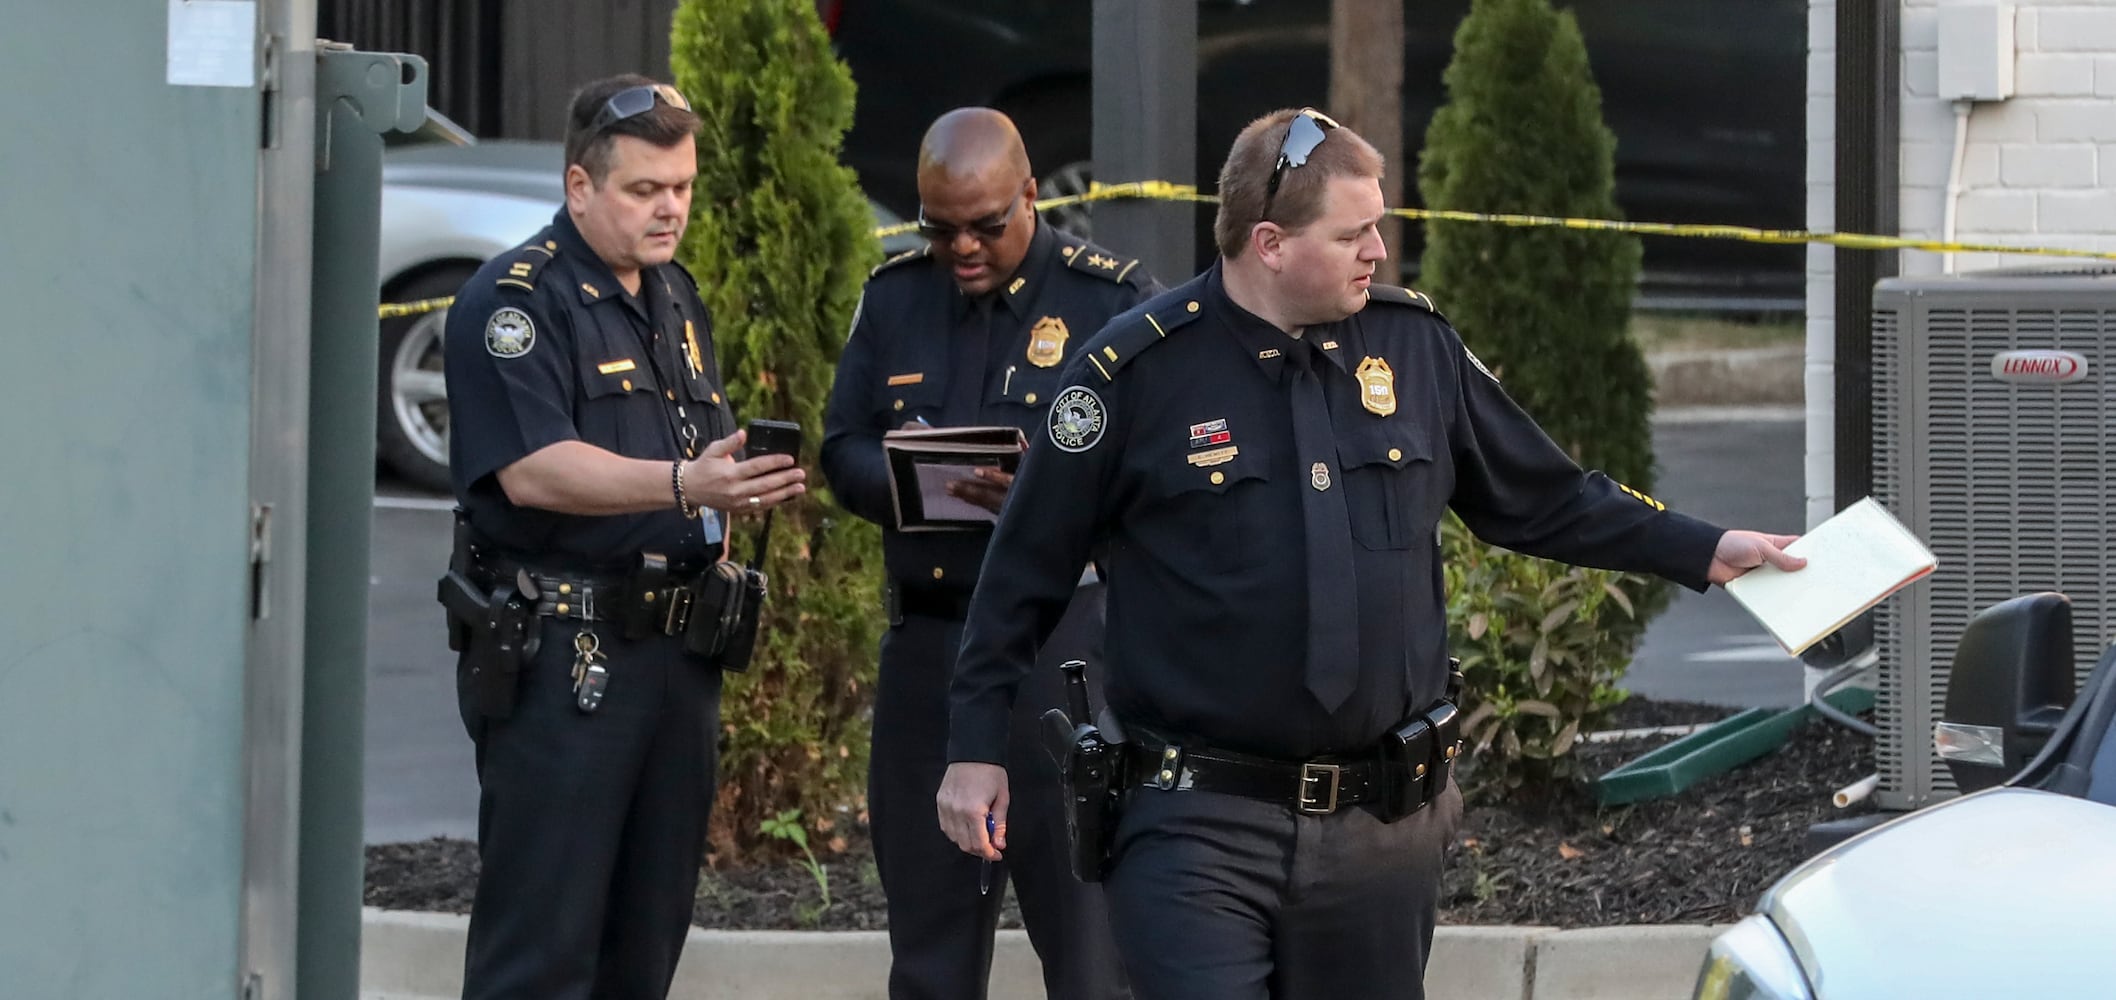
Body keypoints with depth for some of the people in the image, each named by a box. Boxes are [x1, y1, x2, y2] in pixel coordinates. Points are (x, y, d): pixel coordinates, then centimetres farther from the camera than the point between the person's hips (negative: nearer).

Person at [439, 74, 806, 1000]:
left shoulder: (677, 300, 18)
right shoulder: (514, 299, -9)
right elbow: (533, 470, -21)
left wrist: (747, 484, 5)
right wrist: (684, 486, -32)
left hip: (677, 646, 8)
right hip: (558, 653, -8)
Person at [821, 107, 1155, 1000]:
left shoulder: (1113, 299, -3)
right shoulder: (894, 296, 12)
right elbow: (843, 450, 10)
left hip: (1066, 636, -5)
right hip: (924, 636, 5)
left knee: (1087, 928, -6)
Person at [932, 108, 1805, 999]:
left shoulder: (1413, 342, 6)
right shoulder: (1138, 372, -6)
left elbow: (1541, 501, 17)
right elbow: (1027, 567, 1)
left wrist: (1705, 552, 11)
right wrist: (977, 746, 1)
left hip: (1382, 826, 4)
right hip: (1199, 827, -4)